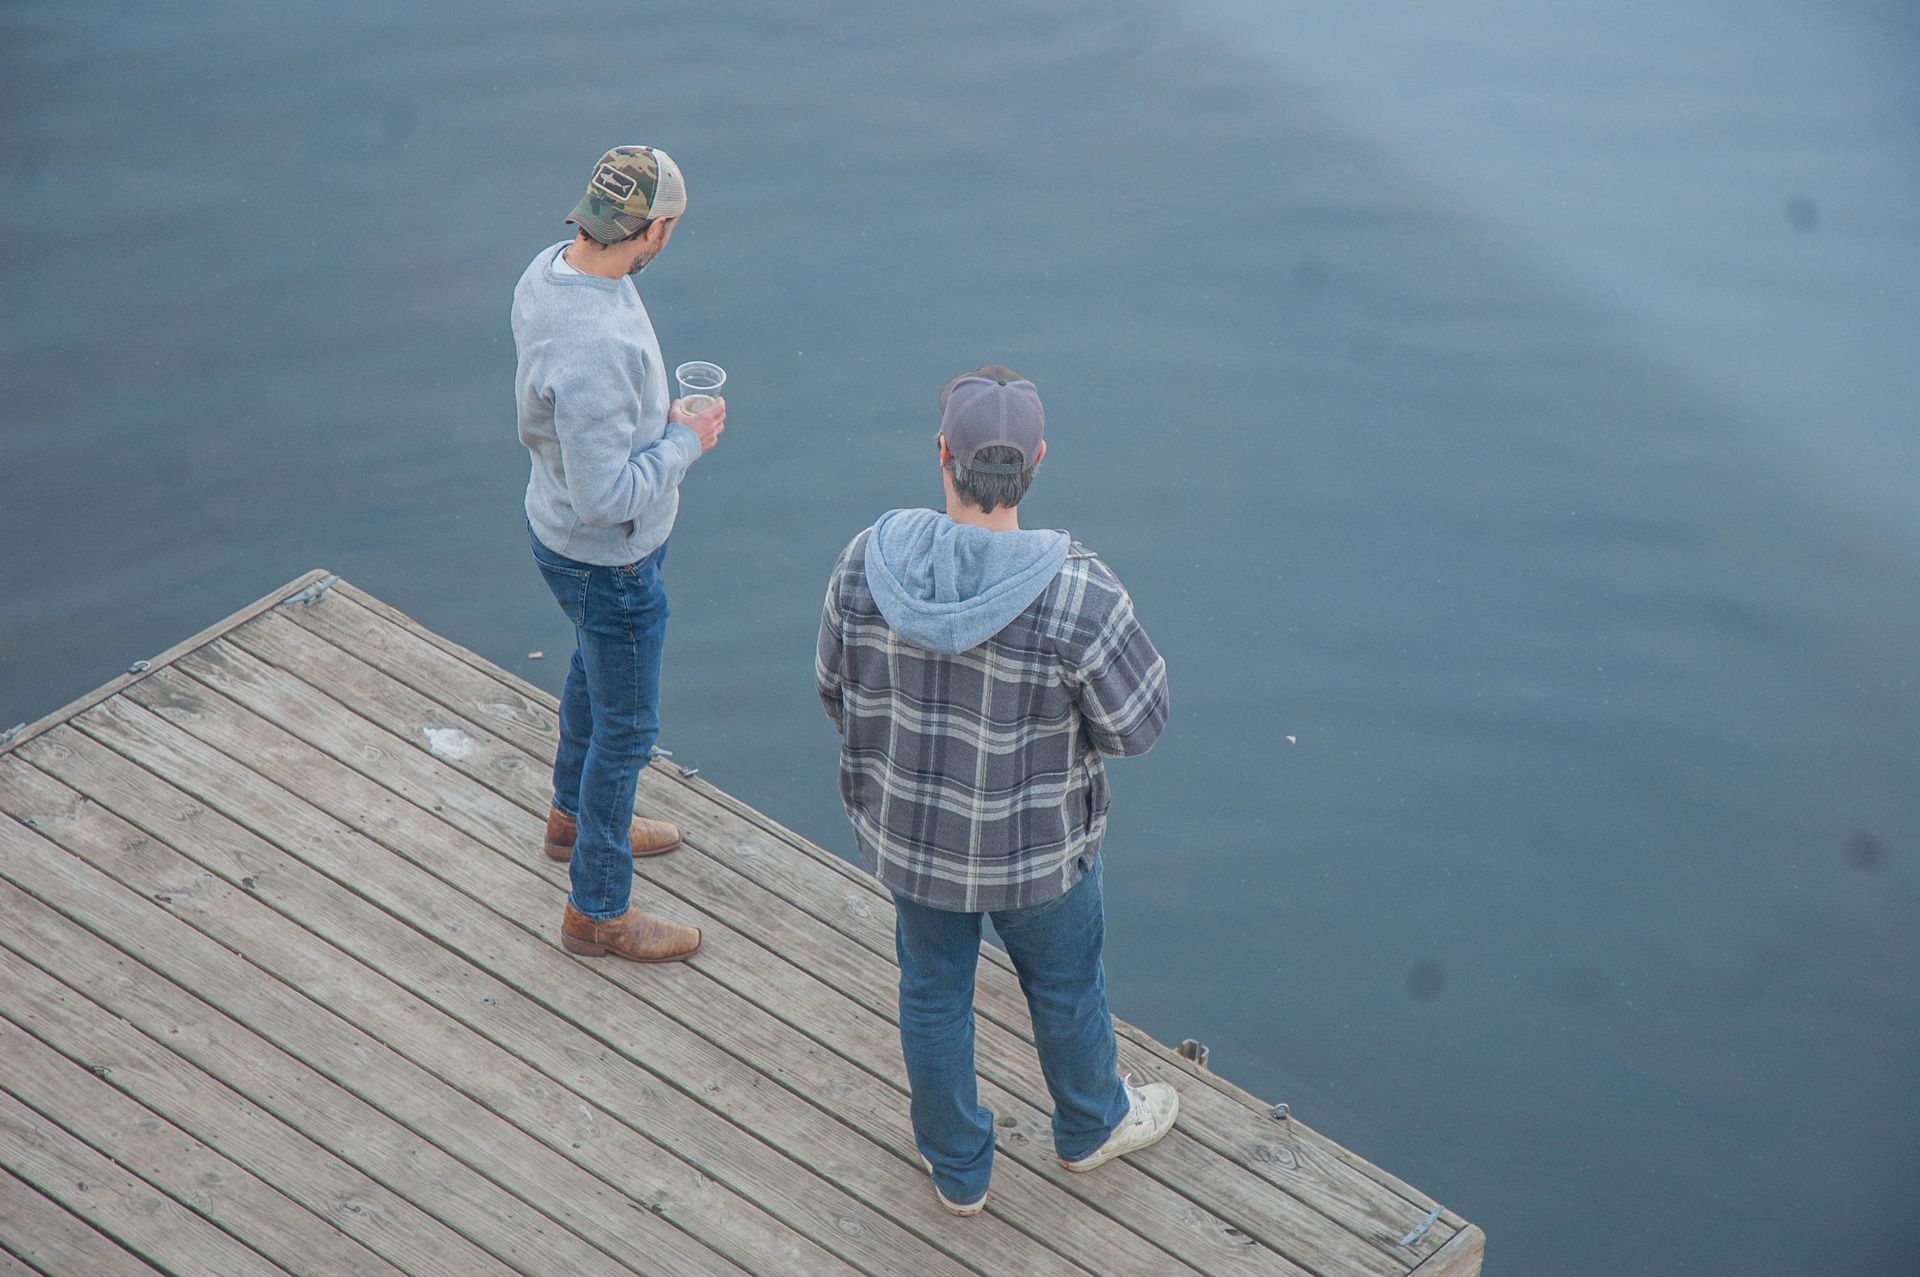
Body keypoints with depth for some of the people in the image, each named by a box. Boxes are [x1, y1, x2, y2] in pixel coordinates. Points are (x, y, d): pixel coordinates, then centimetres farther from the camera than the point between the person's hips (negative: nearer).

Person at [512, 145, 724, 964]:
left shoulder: (552, 267, -10)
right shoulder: (592, 346, -40)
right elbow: (605, 496, -35)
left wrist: (658, 420, 17)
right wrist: (685, 443, -21)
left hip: (557, 520, 9)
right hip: (609, 560, -9)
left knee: (594, 670, 32)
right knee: (625, 726, 9)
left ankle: (576, 817, 57)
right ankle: (598, 911, 28)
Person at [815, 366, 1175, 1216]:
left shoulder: (868, 563, -21)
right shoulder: (1076, 594, -32)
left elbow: (836, 686, -5)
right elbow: (1136, 723, -20)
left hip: (906, 826, 3)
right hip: (1031, 844, -2)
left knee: (933, 993, 25)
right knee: (1065, 985, 26)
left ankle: (958, 1168, 46)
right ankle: (1091, 1125, 54)